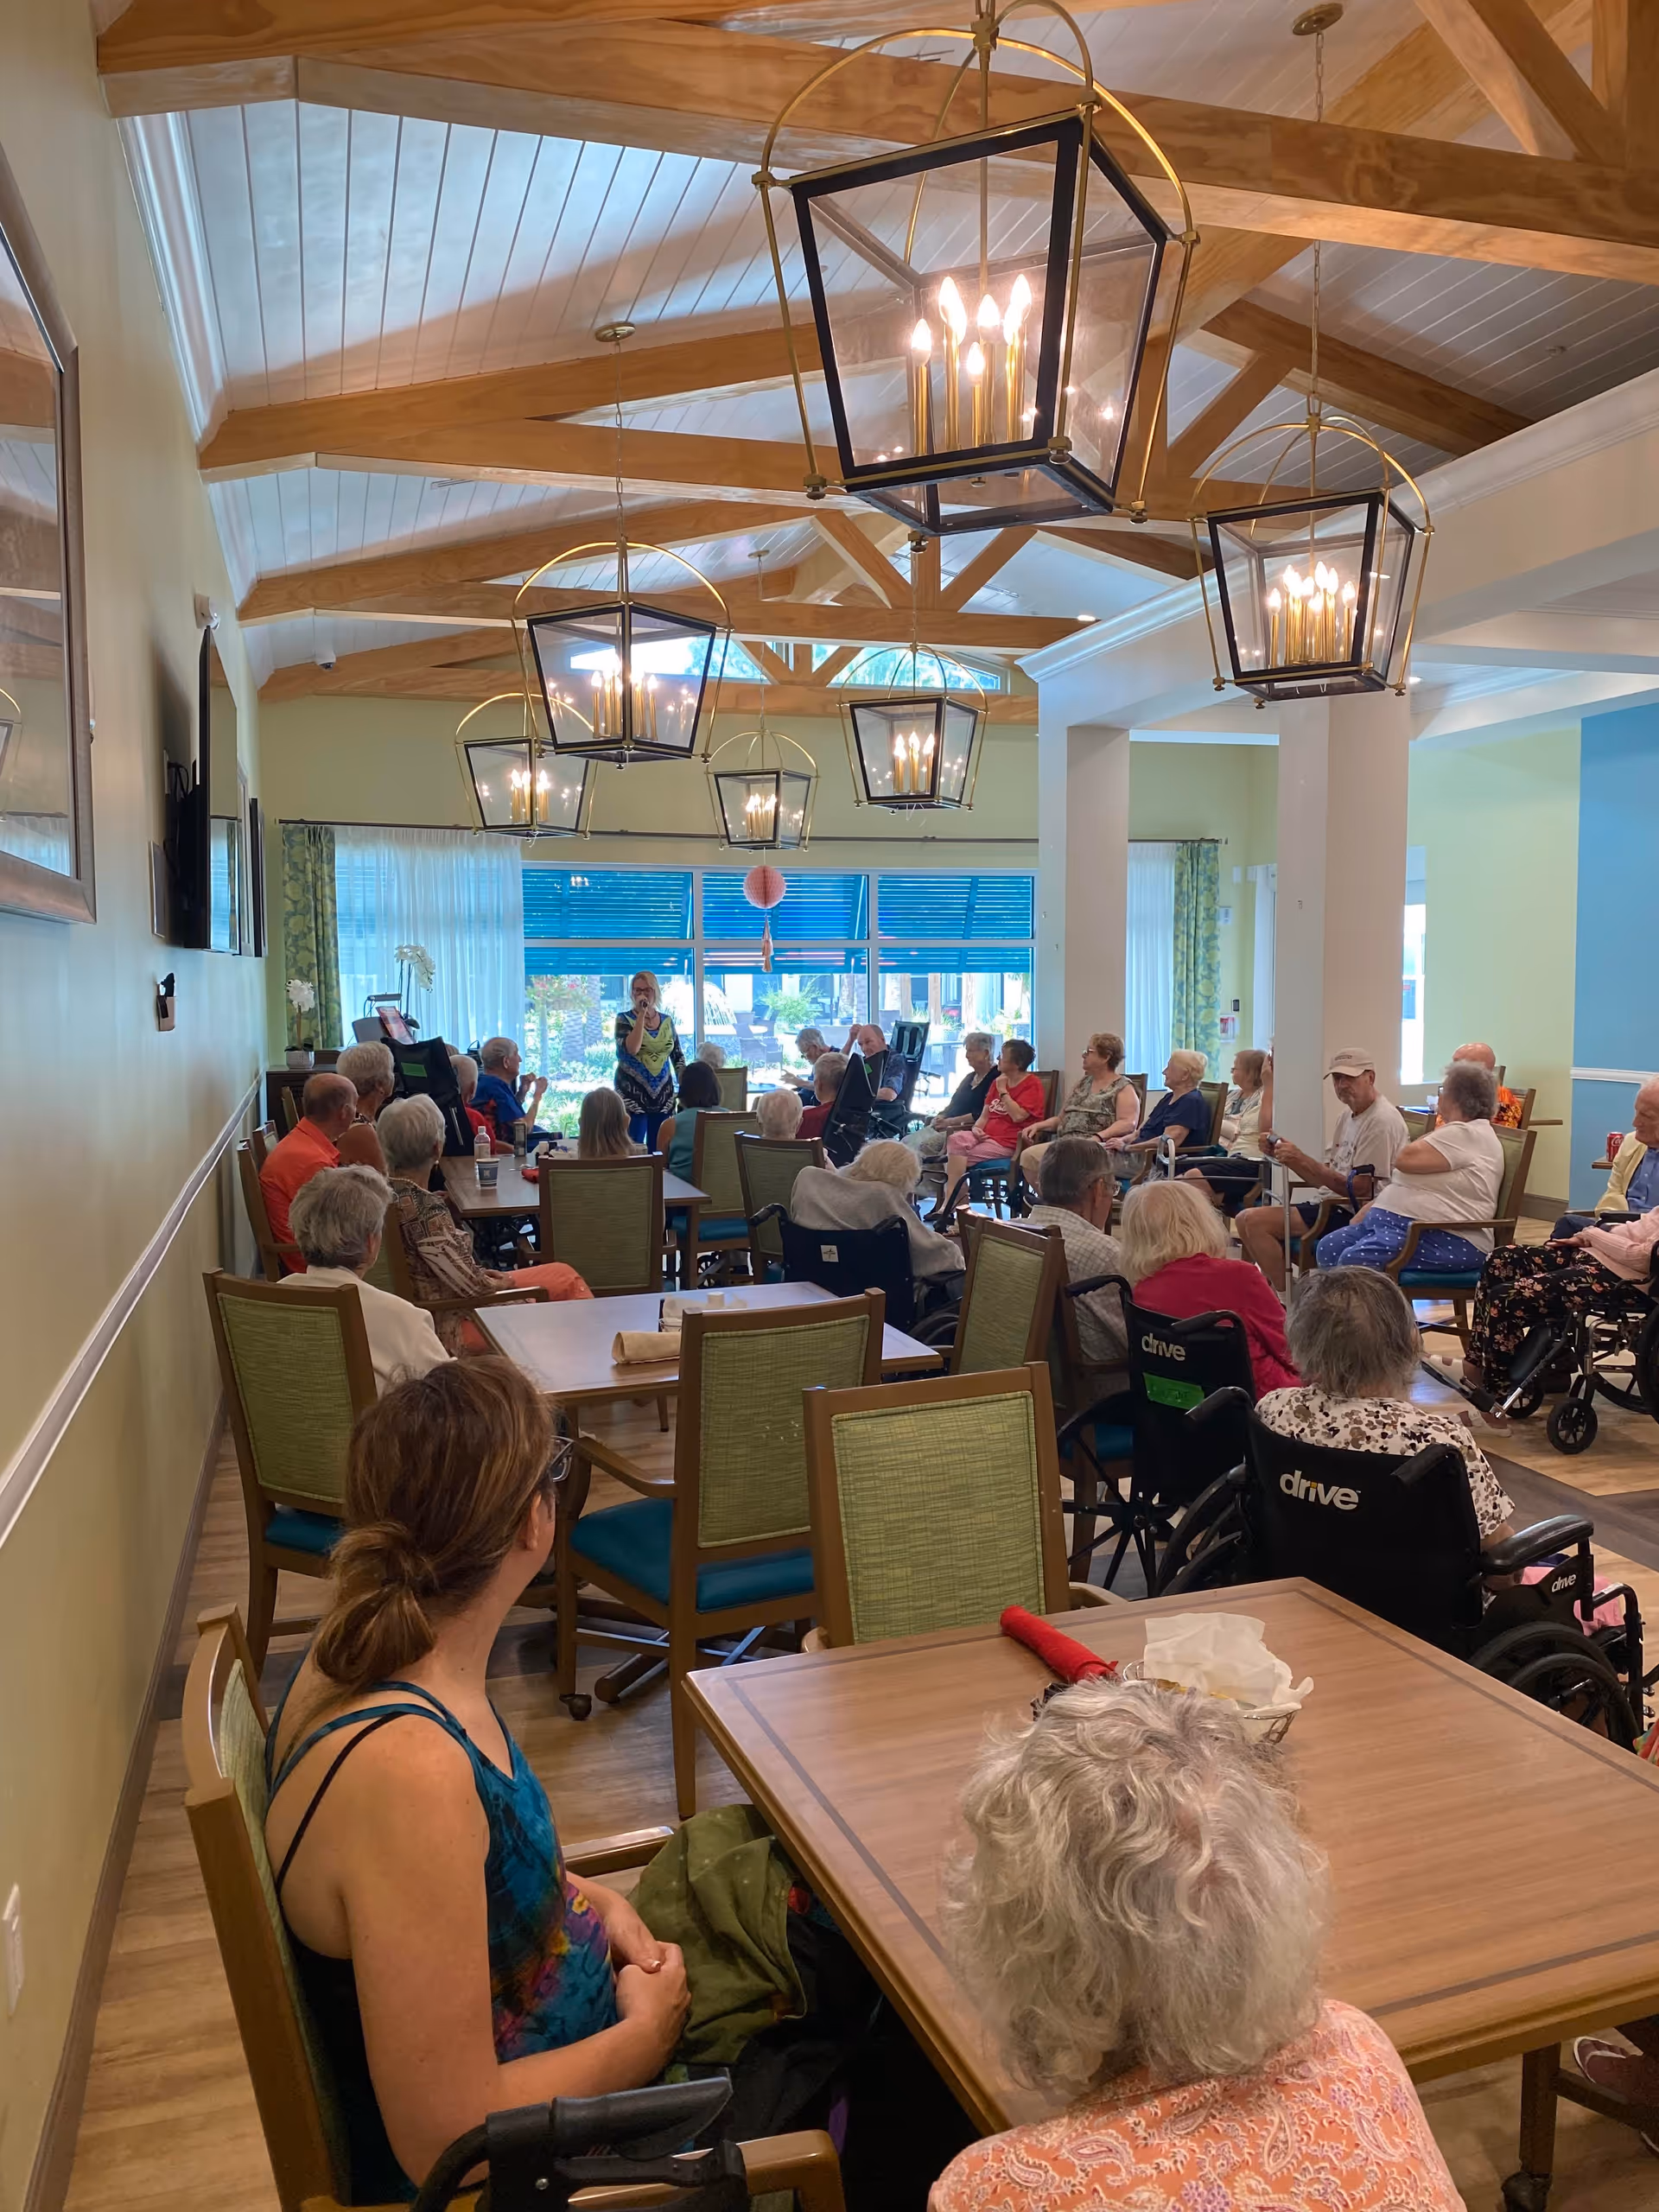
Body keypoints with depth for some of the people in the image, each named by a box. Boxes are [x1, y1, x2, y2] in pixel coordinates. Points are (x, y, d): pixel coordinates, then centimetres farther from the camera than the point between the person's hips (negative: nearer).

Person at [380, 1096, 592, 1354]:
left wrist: (481, 1274, 8)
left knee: (564, 1275, 13)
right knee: (567, 1280, 0)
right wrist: (504, 1283, -3)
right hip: (449, 1326, -9)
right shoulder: (425, 1209, -28)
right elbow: (472, 1287, -22)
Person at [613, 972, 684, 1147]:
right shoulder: (624, 1019, -1)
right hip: (632, 1097, -4)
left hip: (663, 1097, 4)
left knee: (659, 1150, 5)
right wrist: (641, 1014, -17)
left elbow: (678, 1056, 15)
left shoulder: (667, 1020, 9)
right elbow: (632, 1048, -19)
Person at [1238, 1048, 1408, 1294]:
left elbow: (1359, 1189, -19)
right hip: (1333, 1206, 10)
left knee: (1254, 1221, -19)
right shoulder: (1348, 1115, 16)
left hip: (1353, 1217, -10)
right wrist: (1283, 1153, -1)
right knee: (1248, 1221, 8)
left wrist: (1302, 1160, -20)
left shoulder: (1382, 1121, -14)